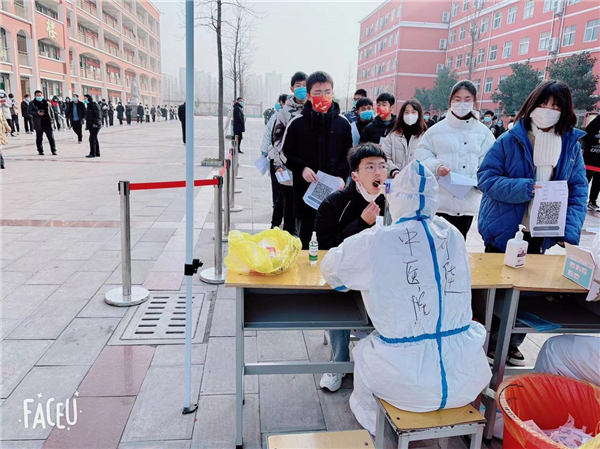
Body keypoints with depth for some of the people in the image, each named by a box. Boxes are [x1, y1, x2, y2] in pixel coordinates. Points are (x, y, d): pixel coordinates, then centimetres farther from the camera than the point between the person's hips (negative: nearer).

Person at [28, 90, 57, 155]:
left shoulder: (46, 102, 12)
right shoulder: (32, 103, 6)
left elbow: (51, 111, 15)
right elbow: (29, 111, -2)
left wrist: (52, 119, 5)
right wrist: (37, 113, -19)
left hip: (47, 123, 1)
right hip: (39, 124, -1)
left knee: (51, 137, -2)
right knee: (39, 138, 4)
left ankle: (53, 150, 4)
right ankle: (40, 151, 13)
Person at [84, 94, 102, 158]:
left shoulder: (95, 105, -11)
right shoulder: (88, 106, 17)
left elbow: (98, 115, -18)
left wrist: (95, 123, -23)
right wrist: (87, 125, 20)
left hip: (95, 125, -10)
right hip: (90, 125, 10)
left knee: (92, 139, -11)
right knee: (94, 139, 12)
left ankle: (92, 153, -7)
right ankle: (97, 153, 18)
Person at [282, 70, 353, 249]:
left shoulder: (342, 123, 3)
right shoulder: (297, 123, -2)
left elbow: (348, 155, 9)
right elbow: (286, 153, 3)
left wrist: (341, 176, -7)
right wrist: (302, 168, -14)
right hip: (304, 189, -1)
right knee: (303, 236, 12)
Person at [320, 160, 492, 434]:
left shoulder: (374, 241, -11)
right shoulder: (454, 235, 1)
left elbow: (330, 269, 7)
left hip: (409, 383, -3)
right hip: (466, 379, 4)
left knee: (363, 350, 26)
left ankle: (373, 427, 49)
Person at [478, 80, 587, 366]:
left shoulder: (572, 145, 1)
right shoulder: (510, 140, -8)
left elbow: (578, 192, 0)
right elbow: (486, 178, -13)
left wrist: (569, 231, -12)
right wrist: (524, 188, -26)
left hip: (540, 235, 4)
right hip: (504, 231, -3)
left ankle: (511, 345, 34)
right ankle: (487, 343, 29)